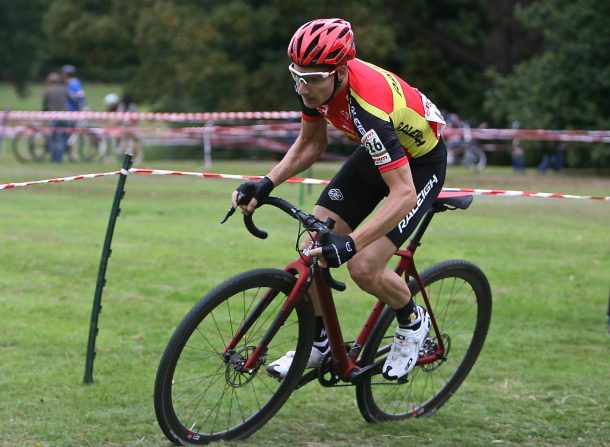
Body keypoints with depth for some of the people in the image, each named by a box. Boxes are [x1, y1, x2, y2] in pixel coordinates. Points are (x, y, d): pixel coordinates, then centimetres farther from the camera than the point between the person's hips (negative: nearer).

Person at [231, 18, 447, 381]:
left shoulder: (368, 103, -40)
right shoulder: (316, 83, -18)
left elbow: (404, 194, -43)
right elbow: (310, 145, 2)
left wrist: (350, 244, -51)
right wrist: (266, 184, -13)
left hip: (420, 164, -7)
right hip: (375, 153, 7)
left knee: (364, 268, -18)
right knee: (313, 246, -4)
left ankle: (413, 323, 12)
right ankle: (317, 342, 17)